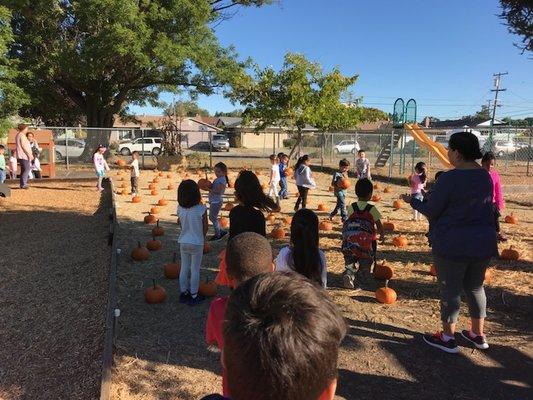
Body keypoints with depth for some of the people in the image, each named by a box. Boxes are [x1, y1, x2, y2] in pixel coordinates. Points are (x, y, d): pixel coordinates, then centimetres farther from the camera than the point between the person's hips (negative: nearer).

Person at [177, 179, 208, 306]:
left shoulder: (180, 209, -9)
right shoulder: (201, 209, -21)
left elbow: (181, 225, 3)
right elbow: (205, 227, -9)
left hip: (183, 242, 4)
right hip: (197, 243, -3)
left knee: (184, 268, 17)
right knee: (195, 269, 9)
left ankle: (183, 293, 28)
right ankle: (194, 296, 19)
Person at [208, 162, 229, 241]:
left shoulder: (222, 180, -17)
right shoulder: (217, 179, 12)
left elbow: (218, 191, -23)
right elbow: (213, 188, 16)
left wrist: (209, 189, -24)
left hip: (217, 201, -10)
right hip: (213, 201, 10)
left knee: (213, 218, -2)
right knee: (211, 217, 18)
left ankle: (218, 235, 11)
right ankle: (221, 232, 29)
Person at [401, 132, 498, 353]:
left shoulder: (450, 178, -19)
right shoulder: (485, 176, 4)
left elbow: (431, 212, -13)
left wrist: (412, 201, 4)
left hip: (453, 245, -7)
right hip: (483, 243, 7)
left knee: (450, 290, 6)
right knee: (475, 287, 20)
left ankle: (448, 338, 19)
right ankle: (478, 335, 32)